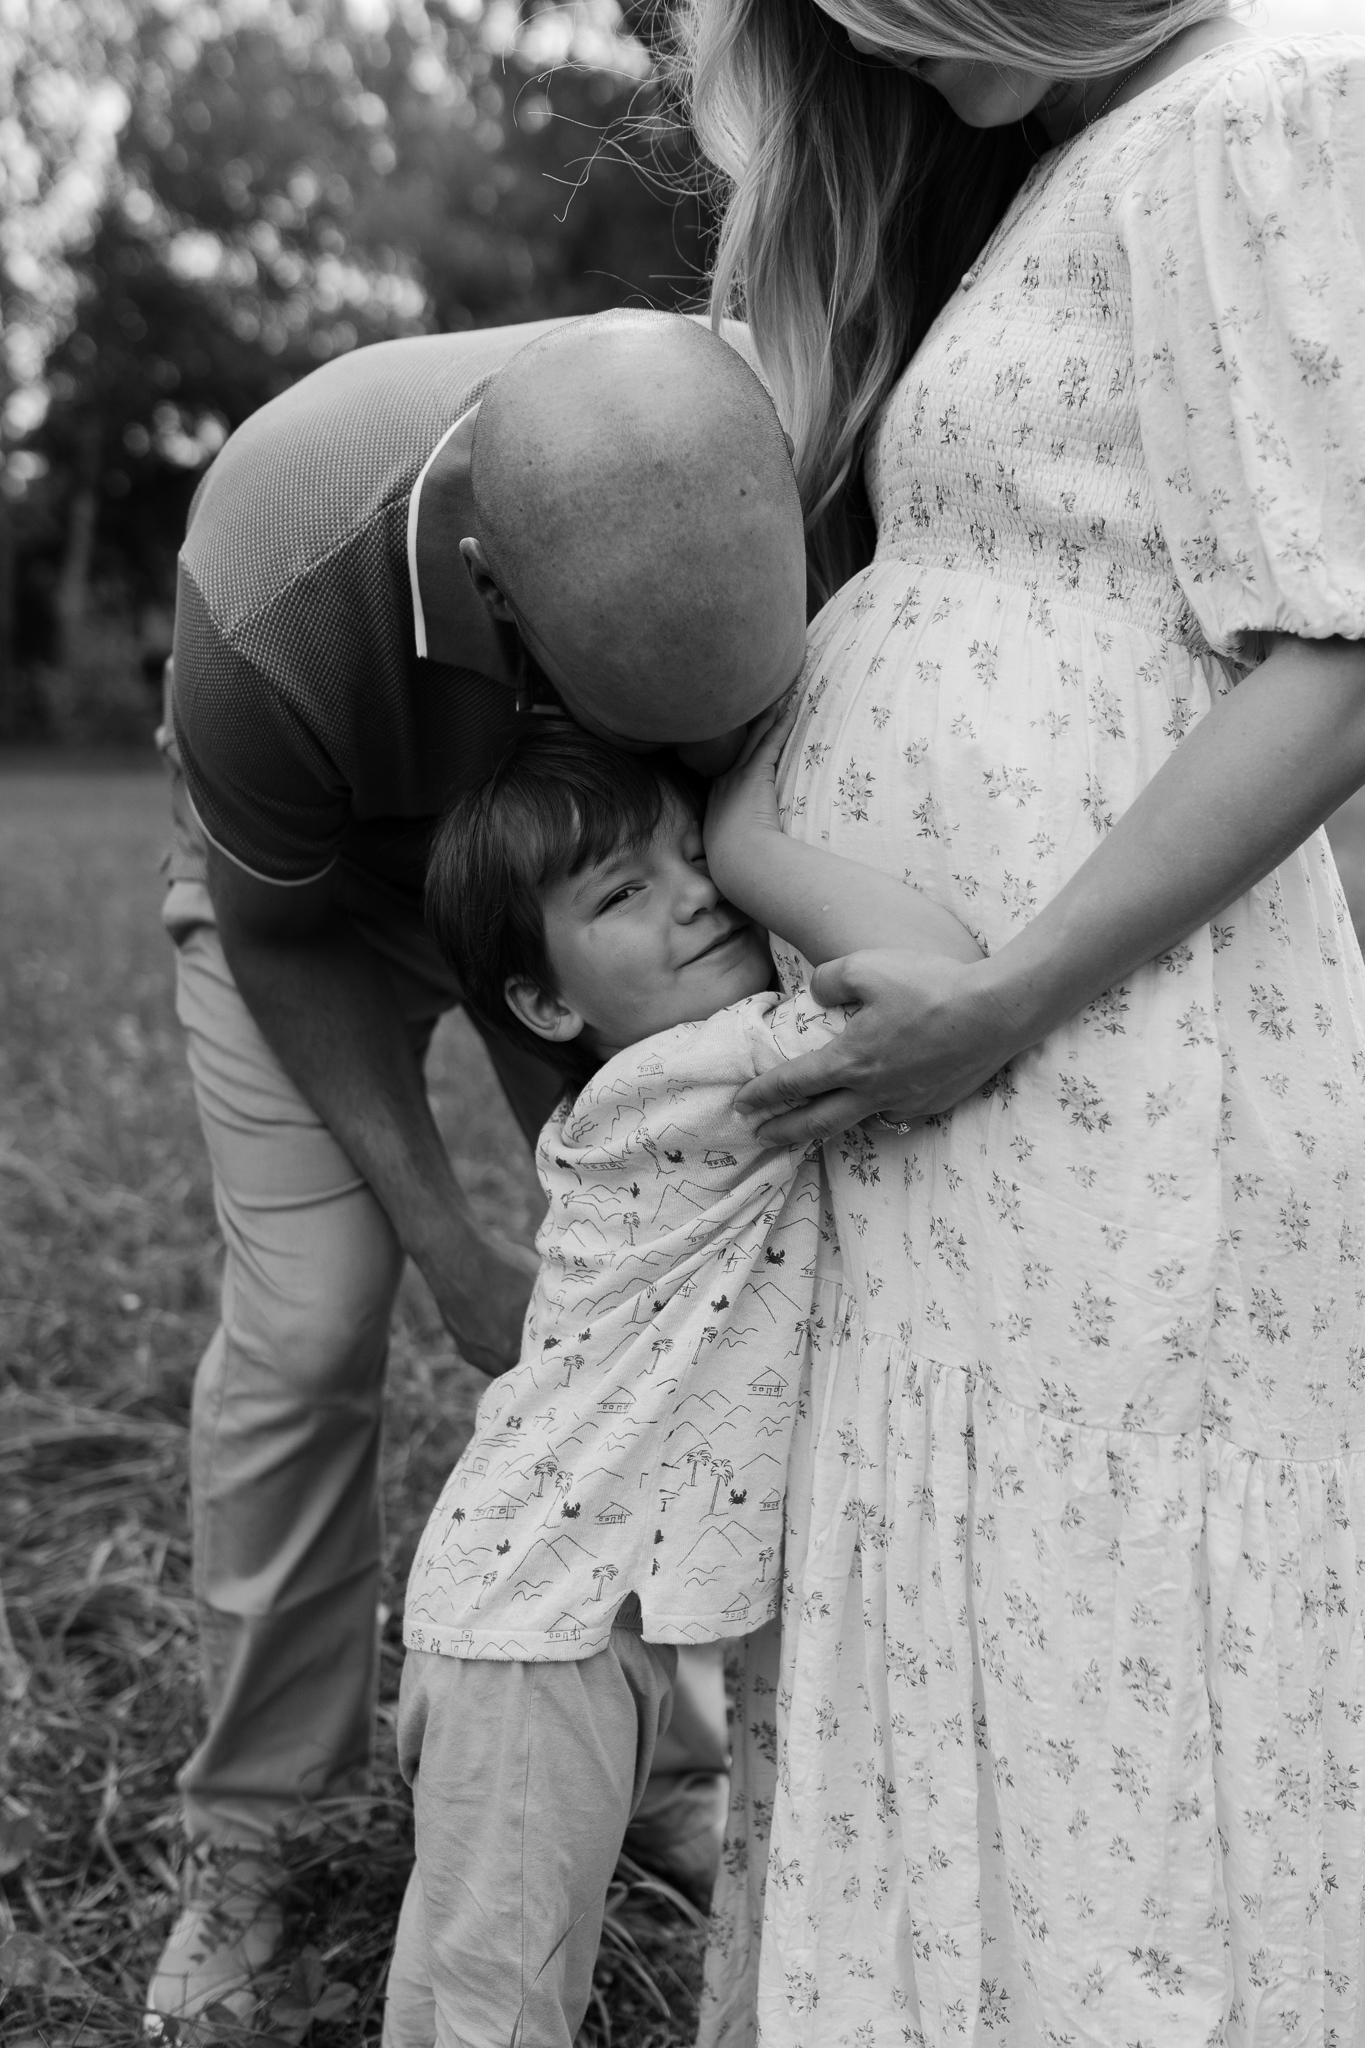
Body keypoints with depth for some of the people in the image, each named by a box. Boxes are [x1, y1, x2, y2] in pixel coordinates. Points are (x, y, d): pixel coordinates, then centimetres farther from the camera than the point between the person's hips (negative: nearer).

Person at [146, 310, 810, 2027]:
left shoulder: (744, 464, -32)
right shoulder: (273, 626, -40)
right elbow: (282, 940, -21)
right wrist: (448, 1247, -22)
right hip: (308, 887, -3)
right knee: (305, 1323, -12)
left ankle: (696, 1769, 11)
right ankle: (245, 1837, 7)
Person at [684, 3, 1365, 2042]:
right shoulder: (1047, 185, 20)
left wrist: (1008, 999, -19)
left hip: (1100, 1067, -9)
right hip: (972, 1088, 9)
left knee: (1091, 1697, -1)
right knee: (984, 1661, 14)